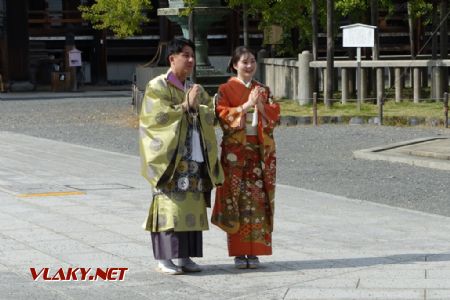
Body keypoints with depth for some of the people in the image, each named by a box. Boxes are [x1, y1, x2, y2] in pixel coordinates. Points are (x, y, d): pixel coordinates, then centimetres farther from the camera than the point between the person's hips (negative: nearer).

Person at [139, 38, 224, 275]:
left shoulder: (195, 89, 18)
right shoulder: (157, 86, -2)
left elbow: (210, 116, 10)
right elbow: (158, 117, -13)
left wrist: (196, 107, -9)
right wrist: (185, 106, -14)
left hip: (194, 157, 6)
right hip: (169, 156, -6)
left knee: (191, 207, 3)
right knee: (169, 206, -9)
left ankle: (184, 256, 8)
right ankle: (163, 258, -7)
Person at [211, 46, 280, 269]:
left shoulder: (263, 90, 14)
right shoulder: (226, 90, 3)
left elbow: (274, 116, 6)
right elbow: (223, 116, -8)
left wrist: (260, 104, -11)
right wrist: (246, 106, -16)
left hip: (260, 150, 3)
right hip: (235, 150, -3)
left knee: (257, 199, 0)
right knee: (236, 199, -5)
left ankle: (254, 252, 4)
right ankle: (239, 253, -1)